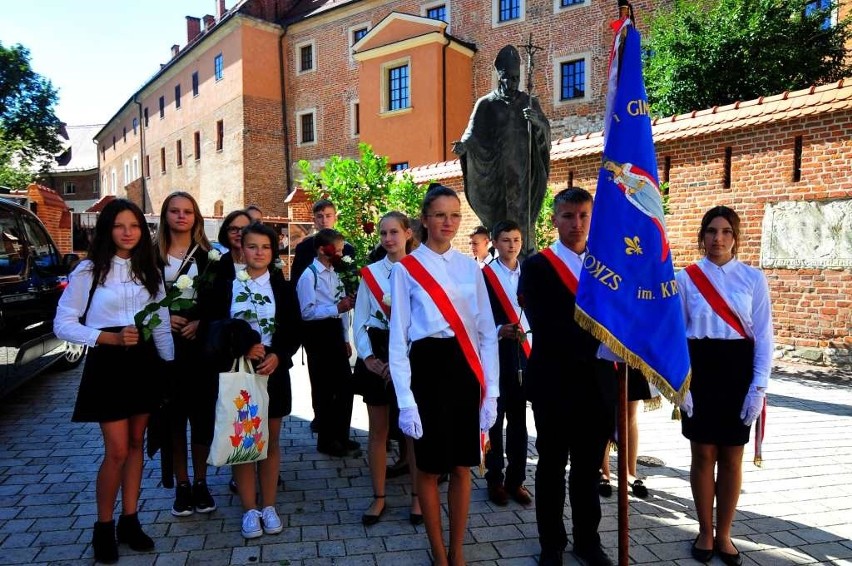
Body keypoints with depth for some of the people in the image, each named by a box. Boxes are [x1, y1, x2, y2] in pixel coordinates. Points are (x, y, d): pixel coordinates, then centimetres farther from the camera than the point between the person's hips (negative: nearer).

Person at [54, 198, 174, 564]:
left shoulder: (149, 271, 8)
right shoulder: (89, 270, -6)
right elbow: (63, 325, -7)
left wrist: (170, 363, 5)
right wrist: (110, 338, -18)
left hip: (144, 361, 5)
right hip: (107, 363, -4)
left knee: (136, 444, 11)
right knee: (117, 451, -4)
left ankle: (130, 521, 24)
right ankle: (104, 528, 17)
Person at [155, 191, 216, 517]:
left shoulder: (208, 255, 5)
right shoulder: (152, 255, 5)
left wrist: (200, 322, -11)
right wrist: (162, 318, -10)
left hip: (200, 344, 0)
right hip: (165, 345, 0)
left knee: (203, 413, 3)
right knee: (172, 414, 5)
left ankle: (200, 482, 19)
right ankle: (181, 484, 20)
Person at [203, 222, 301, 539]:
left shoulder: (283, 287, 3)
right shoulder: (225, 285, 1)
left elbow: (294, 331, 1)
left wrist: (278, 356, -15)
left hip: (273, 370, 1)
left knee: (270, 441, 10)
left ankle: (268, 506, 24)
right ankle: (249, 510, 20)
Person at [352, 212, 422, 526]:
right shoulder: (370, 272, 5)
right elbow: (359, 321, 5)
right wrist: (368, 356, -8)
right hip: (376, 354, 2)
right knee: (378, 430, 10)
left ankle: (417, 497, 24)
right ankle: (379, 497, 25)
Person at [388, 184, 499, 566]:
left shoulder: (471, 267, 7)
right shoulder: (406, 269, -3)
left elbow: (487, 332, 7)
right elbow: (398, 337, -5)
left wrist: (490, 391, 2)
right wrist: (405, 399, -11)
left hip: (465, 369, 3)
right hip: (427, 368, -3)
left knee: (462, 466, 12)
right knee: (430, 466, 8)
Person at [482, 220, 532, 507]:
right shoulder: (484, 275, -3)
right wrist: (499, 331, -20)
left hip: (524, 352, 4)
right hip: (495, 352, -3)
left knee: (519, 419, 9)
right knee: (495, 418, 4)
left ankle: (516, 479, 20)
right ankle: (495, 479, 17)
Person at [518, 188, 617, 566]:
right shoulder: (537, 267, -6)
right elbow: (545, 328, -17)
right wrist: (596, 344, -24)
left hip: (598, 382, 4)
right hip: (555, 383, -4)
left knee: (589, 468, 17)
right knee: (552, 467, 12)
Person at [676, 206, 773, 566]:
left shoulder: (753, 278, 0)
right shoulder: (685, 279, -1)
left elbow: (763, 336, 0)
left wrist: (758, 387, -6)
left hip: (738, 370, 1)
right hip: (699, 370, 0)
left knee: (731, 458, 9)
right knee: (703, 455, 7)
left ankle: (723, 534, 25)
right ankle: (705, 532, 24)